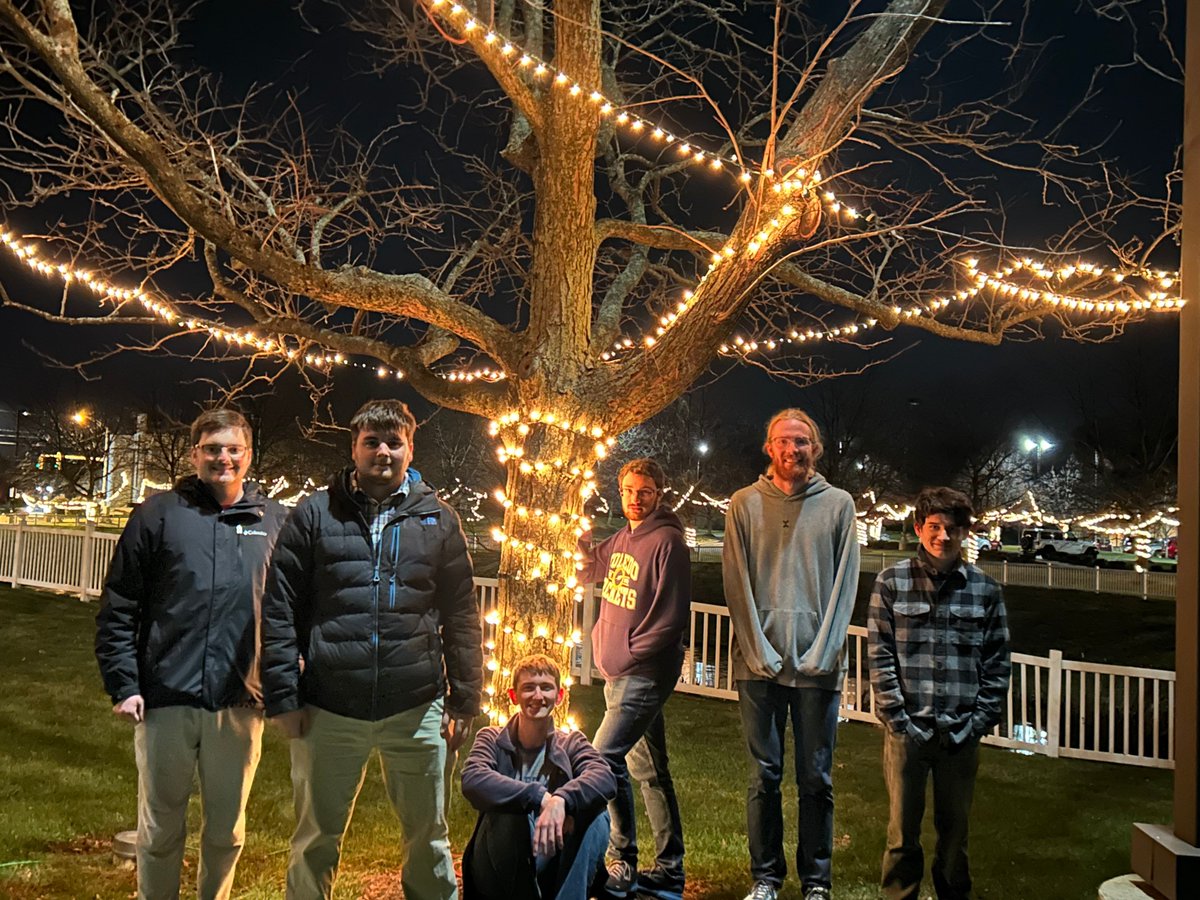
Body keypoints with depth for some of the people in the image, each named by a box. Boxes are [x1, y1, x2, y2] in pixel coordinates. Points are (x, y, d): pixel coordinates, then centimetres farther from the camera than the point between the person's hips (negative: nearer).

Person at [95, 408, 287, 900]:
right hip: (166, 698, -1)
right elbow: (118, 607, 1)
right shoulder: (160, 513, 2)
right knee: (160, 830, 11)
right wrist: (123, 684, -6)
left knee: (226, 831, 13)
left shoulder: (275, 521, 7)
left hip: (241, 704, 1)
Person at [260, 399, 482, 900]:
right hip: (328, 712, -1)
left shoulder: (438, 520, 7)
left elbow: (461, 616, 7)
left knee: (428, 840, 12)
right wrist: (283, 698, -6)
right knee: (317, 841, 13)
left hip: (416, 709, 1)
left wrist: (465, 701, 3)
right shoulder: (314, 515, 3)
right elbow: (278, 610, 0)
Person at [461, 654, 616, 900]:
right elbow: (472, 780, -22)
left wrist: (561, 800, -39)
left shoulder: (571, 743, 4)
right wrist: (540, 797, -34)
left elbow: (605, 778, -19)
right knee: (508, 810, -30)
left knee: (597, 815, -24)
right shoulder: (493, 739, 1)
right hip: (502, 873, -1)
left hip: (552, 872, 1)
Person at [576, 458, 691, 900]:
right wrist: (580, 535, 10)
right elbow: (588, 570, 27)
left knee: (604, 758, -14)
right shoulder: (621, 540, 11)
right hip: (620, 674, 9)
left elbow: (673, 618, -16)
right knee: (649, 769, 13)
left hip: (644, 674, -9)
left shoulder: (667, 542, -13)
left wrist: (630, 655, -15)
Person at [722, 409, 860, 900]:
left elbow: (844, 584, 2)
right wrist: (759, 651, -8)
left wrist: (821, 653, -7)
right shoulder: (745, 504, 5)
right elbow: (737, 583, 1)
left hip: (817, 663, 0)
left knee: (816, 777, 6)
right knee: (764, 775, 6)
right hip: (759, 662, 0)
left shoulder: (839, 504, 6)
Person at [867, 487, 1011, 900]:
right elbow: (880, 657, -3)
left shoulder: (985, 590, 3)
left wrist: (979, 722, -2)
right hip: (907, 730, -1)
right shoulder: (891, 583, -1)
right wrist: (899, 720, -8)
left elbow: (997, 664, 6)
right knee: (902, 831, 7)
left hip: (961, 735, 2)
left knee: (955, 830, 13)